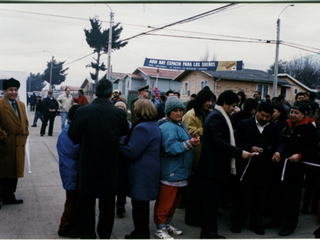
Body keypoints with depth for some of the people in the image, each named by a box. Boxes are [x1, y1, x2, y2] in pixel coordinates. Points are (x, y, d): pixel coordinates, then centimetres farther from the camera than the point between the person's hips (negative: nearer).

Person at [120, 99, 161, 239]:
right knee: (143, 203, 20)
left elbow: (131, 151, -23)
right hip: (149, 170, 10)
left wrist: (117, 147, -7)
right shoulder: (154, 125, 11)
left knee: (139, 203, 2)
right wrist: (123, 144, 10)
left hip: (141, 173, -10)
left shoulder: (142, 128, -21)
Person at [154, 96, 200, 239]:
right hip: (171, 172, -11)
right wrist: (189, 143, -33)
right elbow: (171, 147, -28)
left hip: (180, 171, 11)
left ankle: (168, 224, 34)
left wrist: (193, 141, 12)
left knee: (175, 200, 20)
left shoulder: (180, 125, 15)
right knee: (165, 202, -4)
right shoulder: (168, 127, -18)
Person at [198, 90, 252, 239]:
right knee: (211, 200, -1)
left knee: (212, 200, 15)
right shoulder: (216, 117, -16)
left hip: (215, 166, 10)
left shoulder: (218, 115, 17)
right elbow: (219, 142, -25)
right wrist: (240, 153, -22)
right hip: (213, 166, -10)